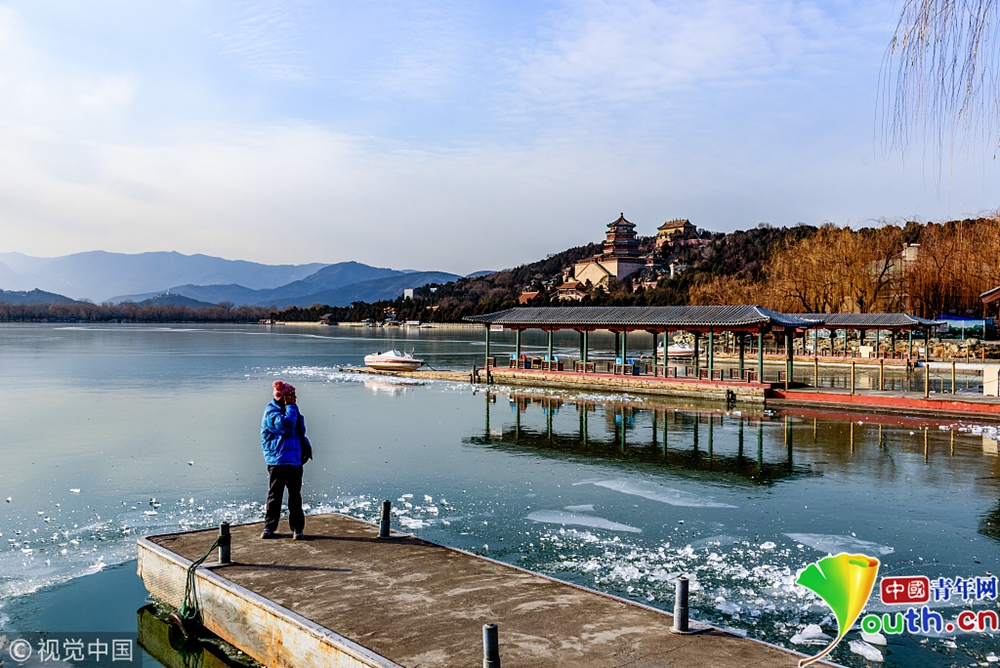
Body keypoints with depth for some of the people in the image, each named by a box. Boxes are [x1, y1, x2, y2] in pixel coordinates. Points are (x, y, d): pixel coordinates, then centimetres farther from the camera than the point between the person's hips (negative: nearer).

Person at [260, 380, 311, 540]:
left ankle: (297, 528, 14)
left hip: (295, 460, 7)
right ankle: (269, 527, 15)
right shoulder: (272, 412, -11)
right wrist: (290, 407, -18)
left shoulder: (290, 410, 15)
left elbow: (300, 431, 20)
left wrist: (306, 447, 6)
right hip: (278, 460, -7)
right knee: (274, 495, 4)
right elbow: (286, 425, -28)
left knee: (295, 495, 8)